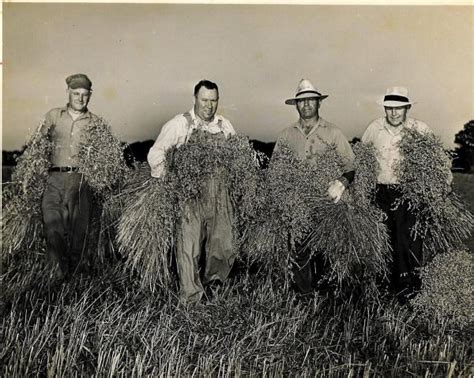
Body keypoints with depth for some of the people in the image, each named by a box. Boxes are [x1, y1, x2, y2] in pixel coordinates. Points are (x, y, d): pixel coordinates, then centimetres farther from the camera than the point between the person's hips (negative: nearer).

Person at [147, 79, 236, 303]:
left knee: (224, 249, 9)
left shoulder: (225, 126, 11)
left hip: (219, 195, 4)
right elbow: (155, 153, -5)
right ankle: (192, 298, 12)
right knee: (189, 249, -2)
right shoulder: (180, 124, -2)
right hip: (190, 195, -4)